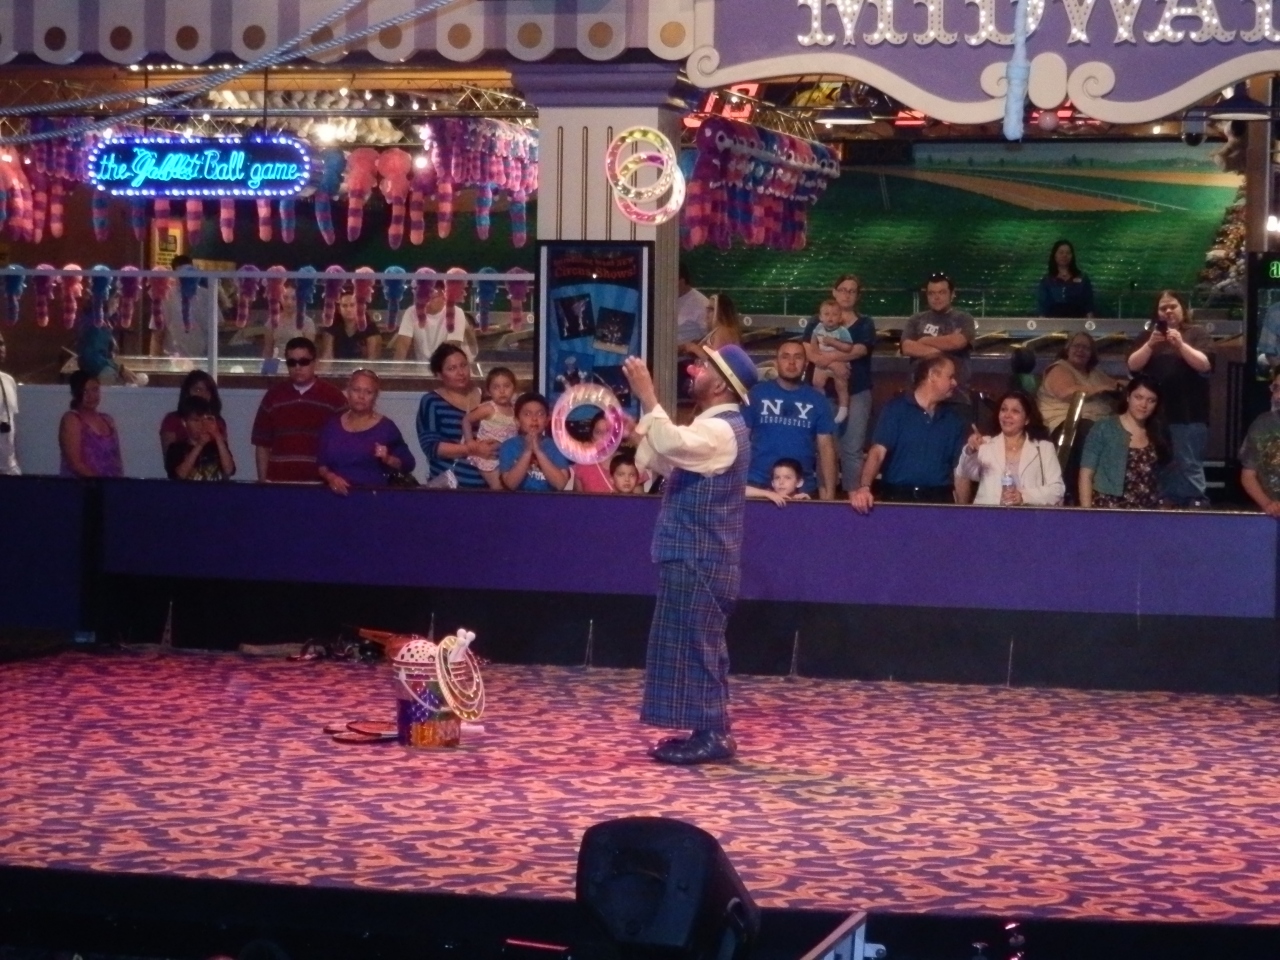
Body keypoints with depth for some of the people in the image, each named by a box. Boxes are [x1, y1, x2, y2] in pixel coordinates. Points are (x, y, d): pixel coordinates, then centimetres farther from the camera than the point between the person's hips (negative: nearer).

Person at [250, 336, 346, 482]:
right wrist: (263, 481, 3)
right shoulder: (273, 397, 9)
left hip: (319, 482, -2)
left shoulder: (333, 397, 2)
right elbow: (262, 445, 10)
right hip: (279, 482, 2)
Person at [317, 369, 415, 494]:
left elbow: (408, 464, 7)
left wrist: (387, 459, -10)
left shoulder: (386, 426, 5)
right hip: (338, 493, 3)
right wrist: (330, 477, -7)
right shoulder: (332, 424, 13)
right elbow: (320, 462, 12)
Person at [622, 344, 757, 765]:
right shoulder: (716, 427, 18)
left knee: (694, 645, -8)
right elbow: (669, 460, 21)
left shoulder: (722, 430, -17)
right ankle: (710, 733, 17)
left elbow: (672, 444, -36)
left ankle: (710, 736, -6)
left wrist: (646, 395, -30)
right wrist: (642, 425, 11)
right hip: (698, 557, 11)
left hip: (699, 559, -11)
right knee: (701, 647, 13)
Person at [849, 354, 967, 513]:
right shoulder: (896, 409, 1)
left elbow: (960, 469, 11)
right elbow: (877, 452, -8)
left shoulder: (953, 420, 12)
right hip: (897, 497, -3)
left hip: (939, 500, 3)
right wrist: (864, 488, -24)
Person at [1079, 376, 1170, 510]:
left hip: (1146, 513, 3)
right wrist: (1087, 513, -9)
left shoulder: (1157, 435, 15)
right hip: (1107, 511, -3)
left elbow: (1161, 481, 18)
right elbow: (1086, 474, 0)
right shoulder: (1104, 428, 3)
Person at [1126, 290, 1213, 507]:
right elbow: (1133, 365, 4)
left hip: (1188, 413, -4)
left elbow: (1205, 365, -8)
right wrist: (1149, 345, -12)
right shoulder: (1149, 334, 13)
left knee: (1190, 464, -9)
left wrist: (1181, 344, -19)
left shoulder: (1197, 333, 5)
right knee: (1161, 465, 5)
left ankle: (1196, 505, -11)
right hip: (1156, 412, 4)